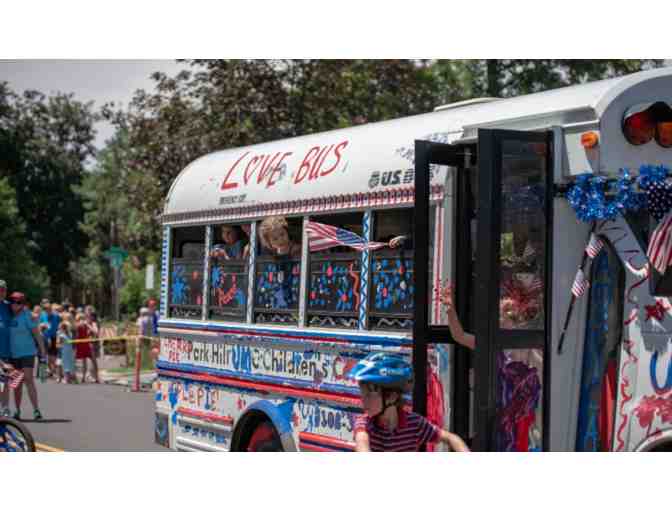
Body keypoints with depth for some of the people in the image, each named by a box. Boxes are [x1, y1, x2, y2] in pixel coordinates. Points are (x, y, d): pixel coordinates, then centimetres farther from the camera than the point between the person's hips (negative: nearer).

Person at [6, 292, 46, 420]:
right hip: (13, 354, 5)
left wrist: (42, 351, -10)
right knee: (16, 384, 10)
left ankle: (36, 410, -14)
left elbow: (36, 333, -7)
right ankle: (17, 411, 19)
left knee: (28, 380, -14)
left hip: (27, 353, -5)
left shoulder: (26, 316, -8)